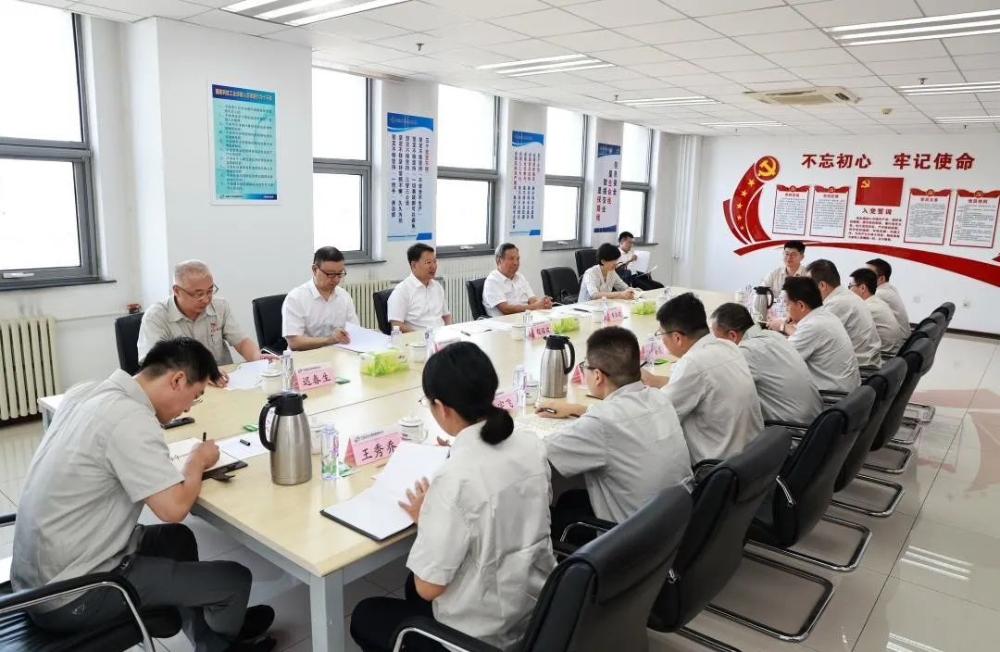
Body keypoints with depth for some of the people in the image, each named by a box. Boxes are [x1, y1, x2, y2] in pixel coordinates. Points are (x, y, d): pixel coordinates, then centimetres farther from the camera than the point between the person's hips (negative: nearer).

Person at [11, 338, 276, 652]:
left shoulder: (85, 392, 0)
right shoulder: (130, 419, -26)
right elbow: (174, 507, -28)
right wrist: (197, 461, -8)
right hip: (70, 596, -9)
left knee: (177, 538, 26)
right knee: (235, 580, -1)